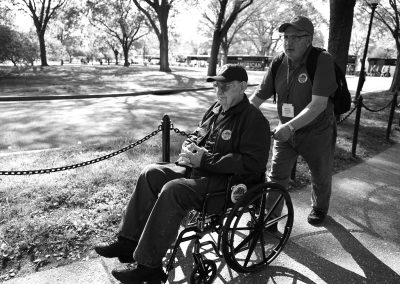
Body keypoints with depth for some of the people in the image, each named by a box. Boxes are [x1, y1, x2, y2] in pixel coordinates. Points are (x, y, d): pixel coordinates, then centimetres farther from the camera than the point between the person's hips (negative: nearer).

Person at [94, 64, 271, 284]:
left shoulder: (254, 119, -13)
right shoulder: (217, 108, 13)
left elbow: (252, 163, -23)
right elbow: (197, 134, 25)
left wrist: (206, 159, -23)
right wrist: (190, 146, -1)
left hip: (232, 182, -9)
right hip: (199, 168, 9)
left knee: (173, 190, -29)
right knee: (152, 173, -5)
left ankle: (149, 266, -17)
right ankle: (128, 242, -2)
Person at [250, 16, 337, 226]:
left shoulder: (323, 61, -22)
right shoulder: (279, 63, -6)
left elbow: (318, 104, -30)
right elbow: (258, 96, -5)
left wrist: (290, 126, -40)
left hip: (317, 132, -3)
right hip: (285, 131, 3)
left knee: (321, 177, 18)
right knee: (276, 176, 2)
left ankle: (319, 208, 47)